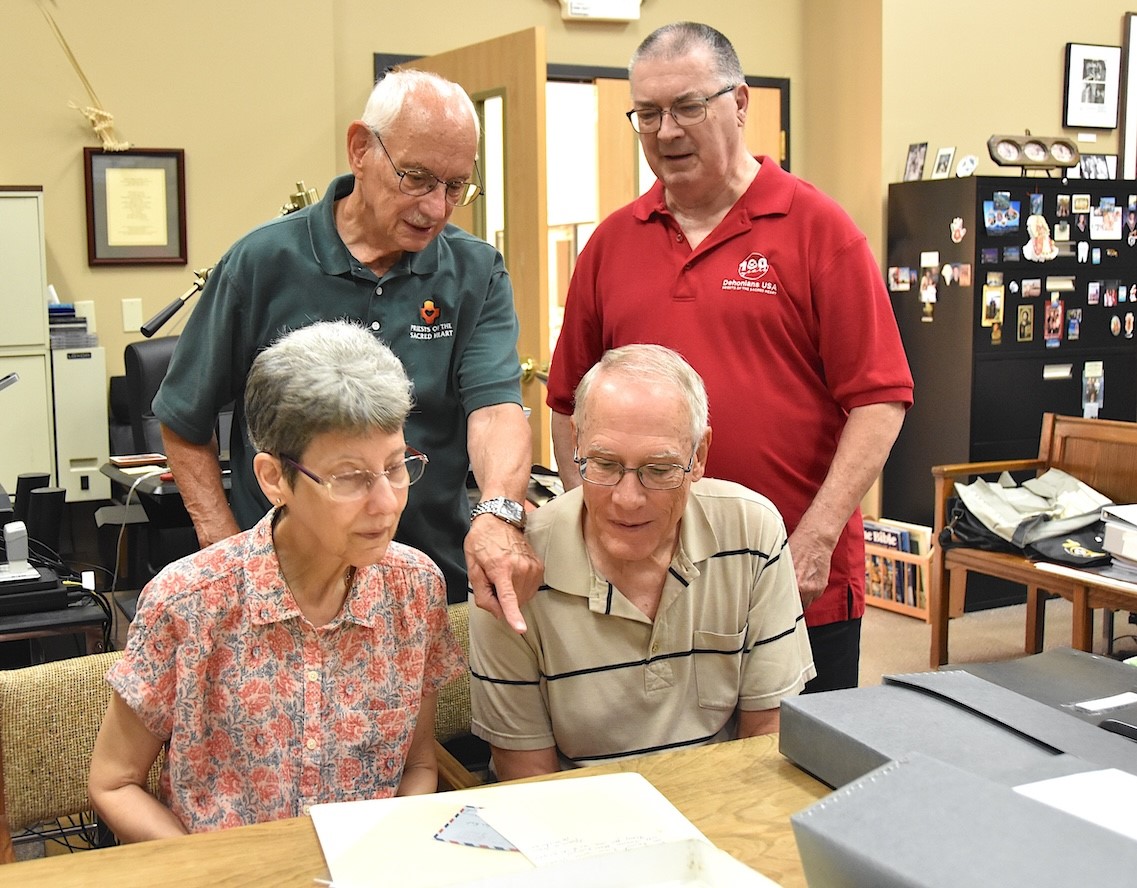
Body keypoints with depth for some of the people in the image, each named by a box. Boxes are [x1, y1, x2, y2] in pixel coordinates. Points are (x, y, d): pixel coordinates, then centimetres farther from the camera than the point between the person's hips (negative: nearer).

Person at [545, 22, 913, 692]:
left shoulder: (818, 228, -3)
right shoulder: (613, 241, 8)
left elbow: (879, 400, -8)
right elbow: (571, 404, 13)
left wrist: (815, 541, -15)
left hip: (800, 587, -3)